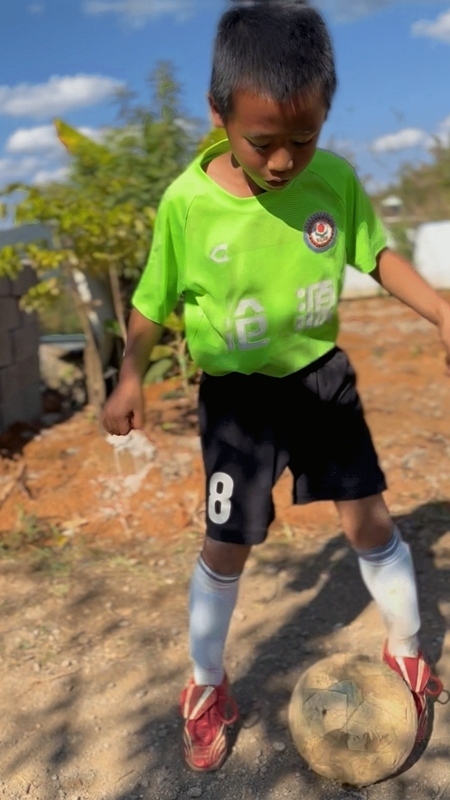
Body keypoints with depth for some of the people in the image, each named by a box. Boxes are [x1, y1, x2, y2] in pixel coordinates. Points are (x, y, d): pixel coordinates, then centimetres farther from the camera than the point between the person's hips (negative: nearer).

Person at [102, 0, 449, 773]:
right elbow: (154, 299, -5)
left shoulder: (337, 180, -13)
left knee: (369, 520, 8)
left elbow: (379, 256, 1)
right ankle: (206, 689, 31)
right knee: (226, 547, 7)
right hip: (236, 394, -2)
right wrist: (130, 378, -7)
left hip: (320, 375, 2)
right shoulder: (187, 201, -18)